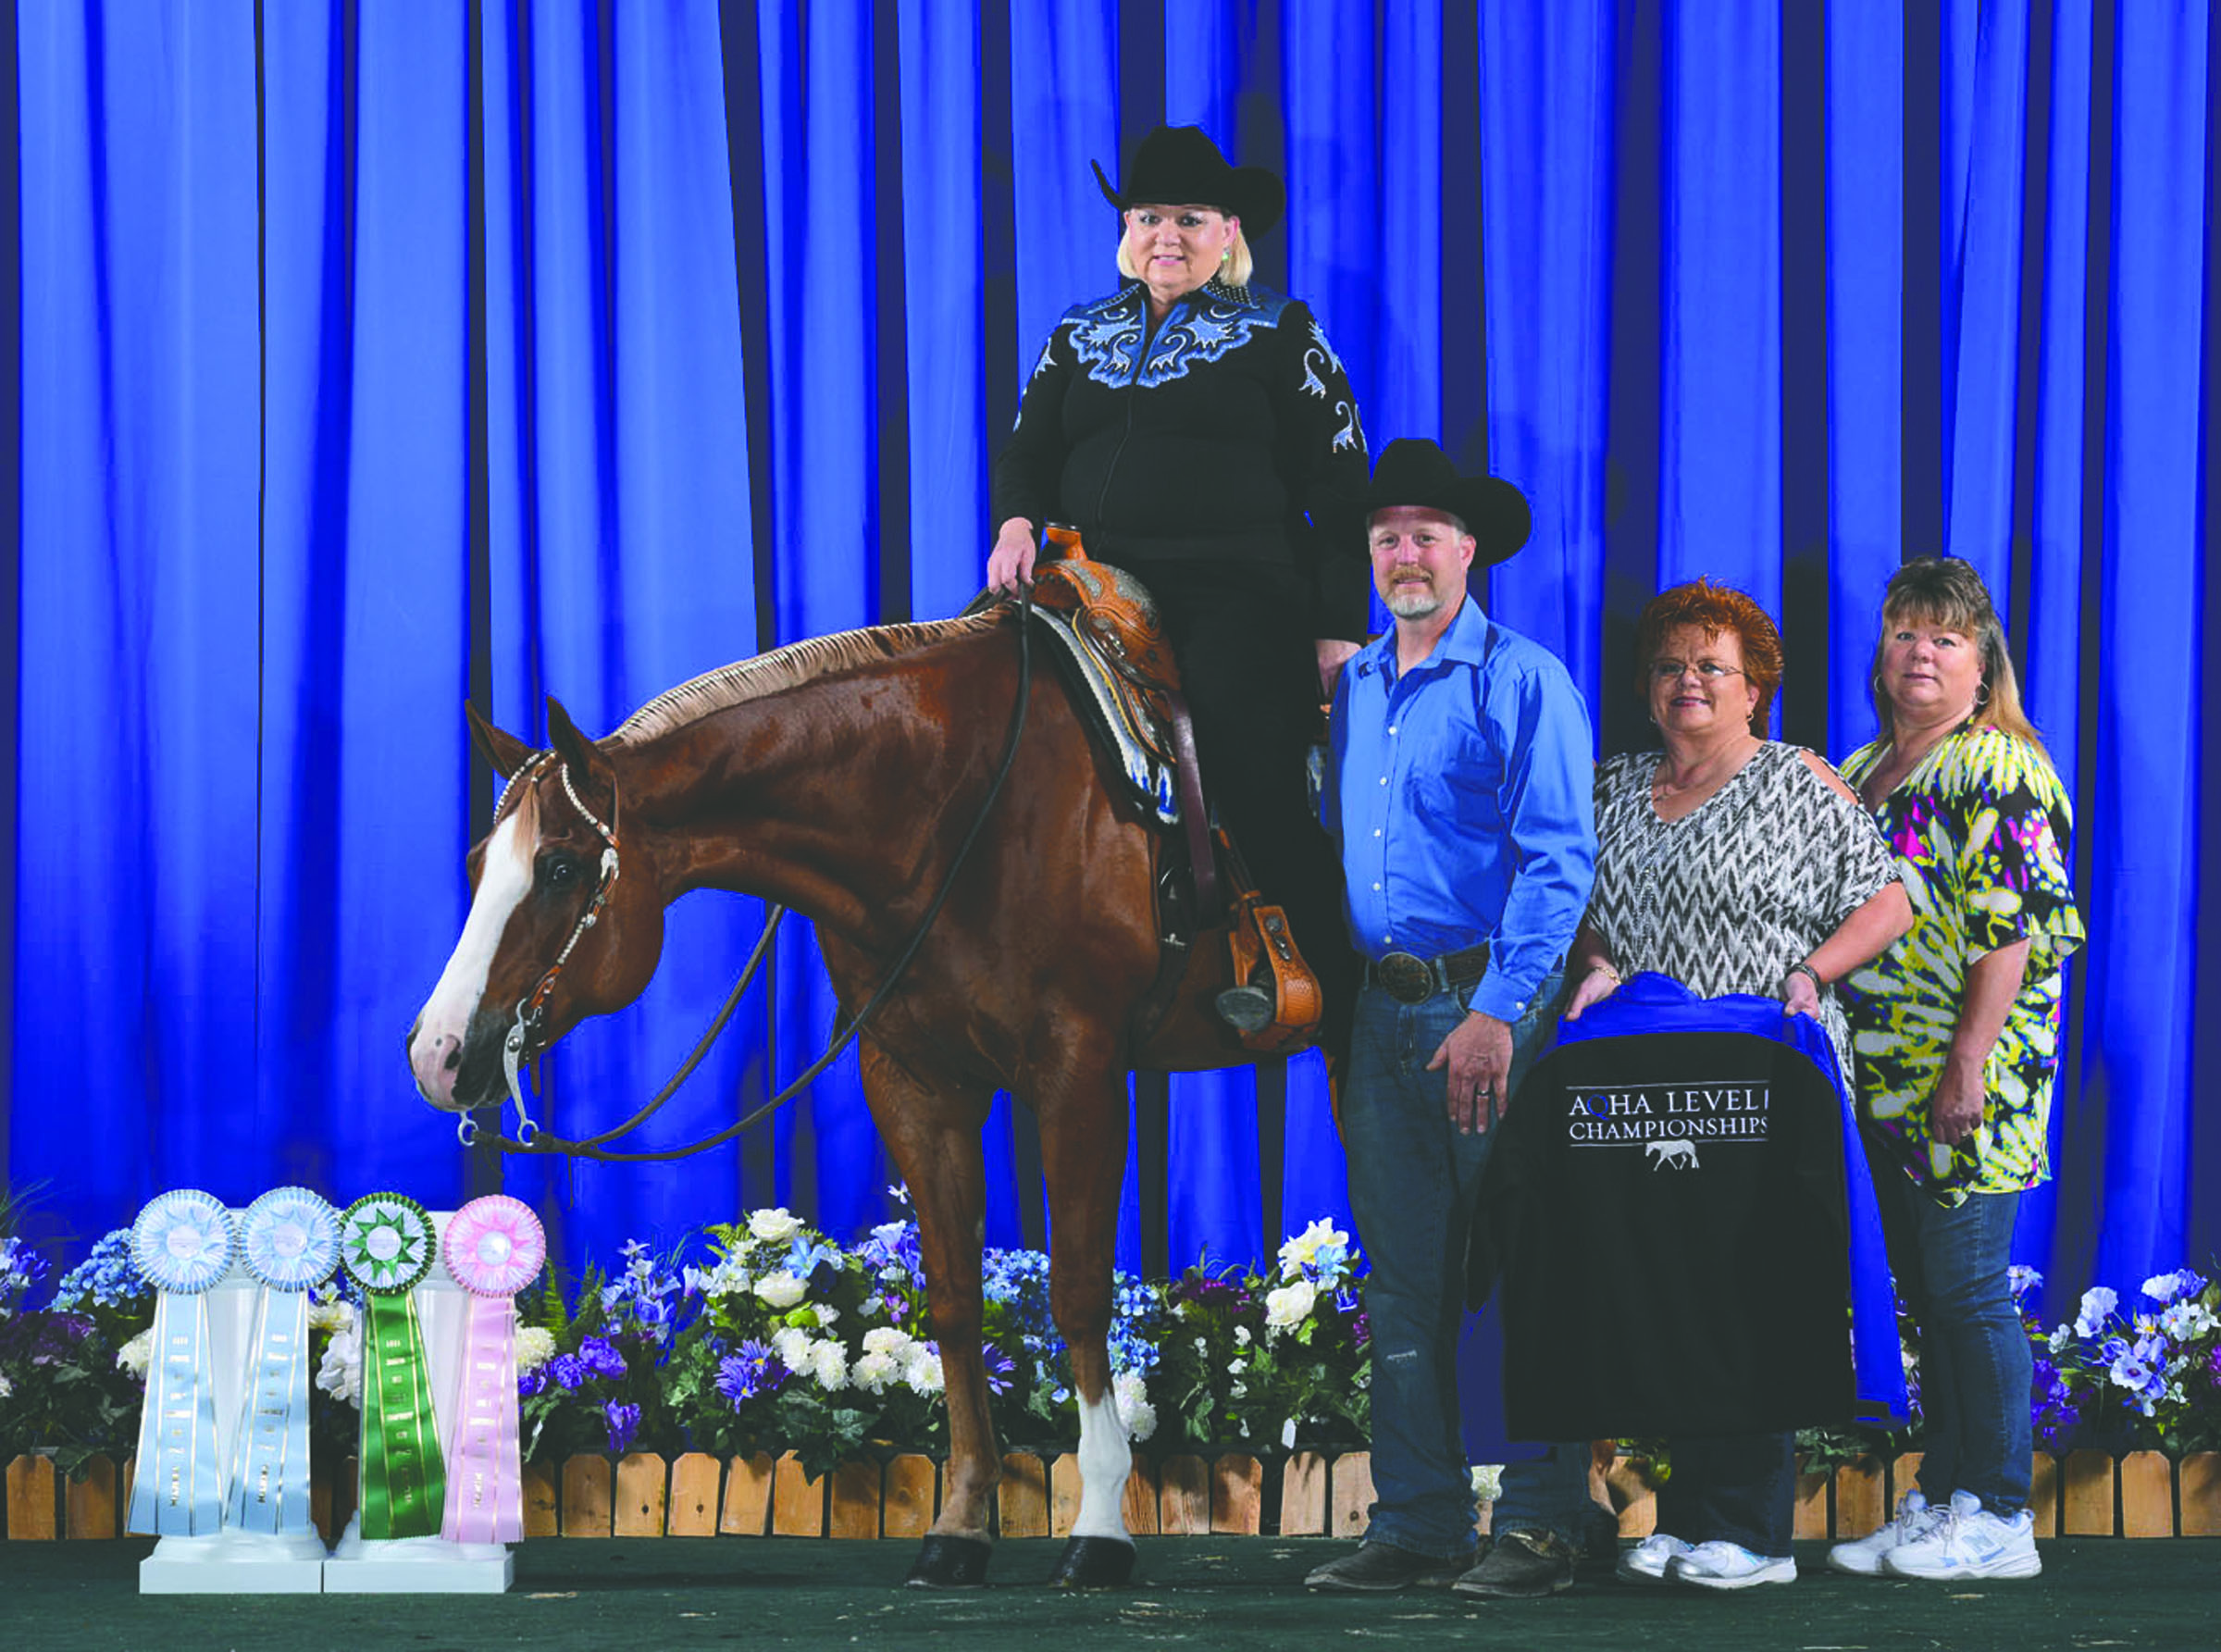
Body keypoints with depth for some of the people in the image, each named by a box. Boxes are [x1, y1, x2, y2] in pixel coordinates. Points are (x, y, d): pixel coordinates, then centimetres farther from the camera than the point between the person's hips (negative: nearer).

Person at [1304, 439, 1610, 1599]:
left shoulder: (1525, 684, -5)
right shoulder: (1355, 689, 15)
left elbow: (1556, 863, -12)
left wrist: (1498, 1012, -20)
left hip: (1490, 1002, -6)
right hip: (1385, 1011, 6)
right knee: (1401, 1279, 7)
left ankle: (1541, 1523, -2)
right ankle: (1416, 1523, 11)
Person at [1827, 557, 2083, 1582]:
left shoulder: (2000, 771, -8)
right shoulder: (1858, 774, 17)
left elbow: (2012, 930, -16)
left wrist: (1968, 1062, -21)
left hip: (1968, 1080, -8)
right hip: (1884, 1077, 8)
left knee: (1967, 1290, -7)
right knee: (1923, 1294, 11)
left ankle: (1998, 1519, -3)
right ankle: (1939, 1501, 16)